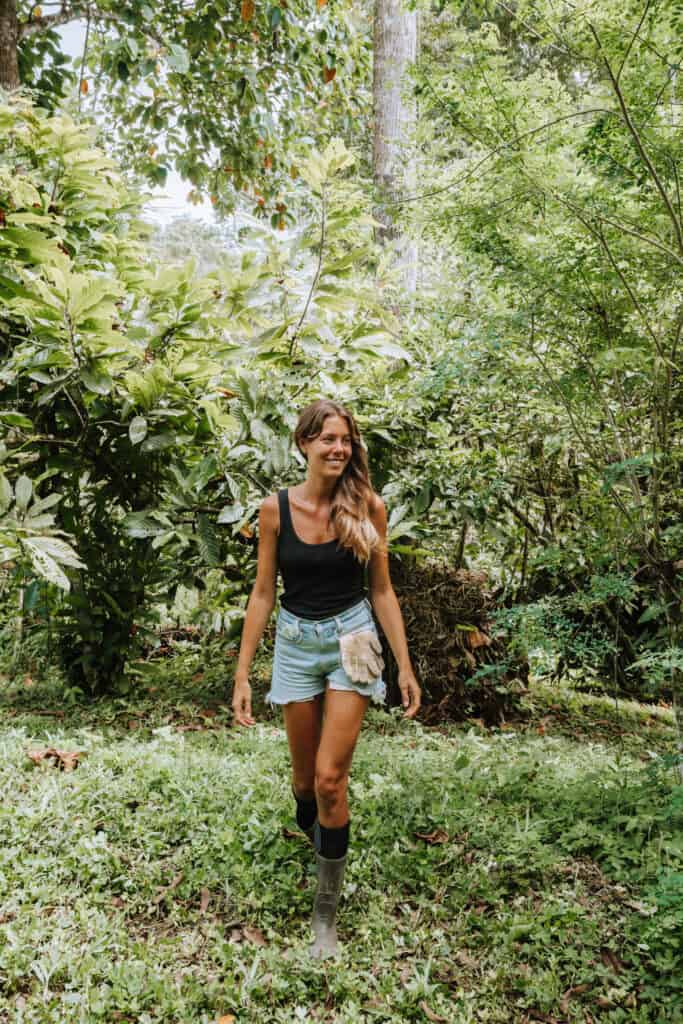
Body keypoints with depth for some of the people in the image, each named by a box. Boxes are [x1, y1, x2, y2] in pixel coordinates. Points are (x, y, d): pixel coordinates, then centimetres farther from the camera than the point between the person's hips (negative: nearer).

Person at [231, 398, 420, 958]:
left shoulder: (367, 506, -7)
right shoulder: (276, 509, -5)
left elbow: (382, 590, 0)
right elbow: (263, 593, 0)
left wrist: (405, 666, -2)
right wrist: (243, 674, -1)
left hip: (351, 641, -1)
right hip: (296, 644, 2)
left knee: (330, 778, -7)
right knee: (305, 776, 13)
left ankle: (327, 912, 9)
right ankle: (313, 834, 47)